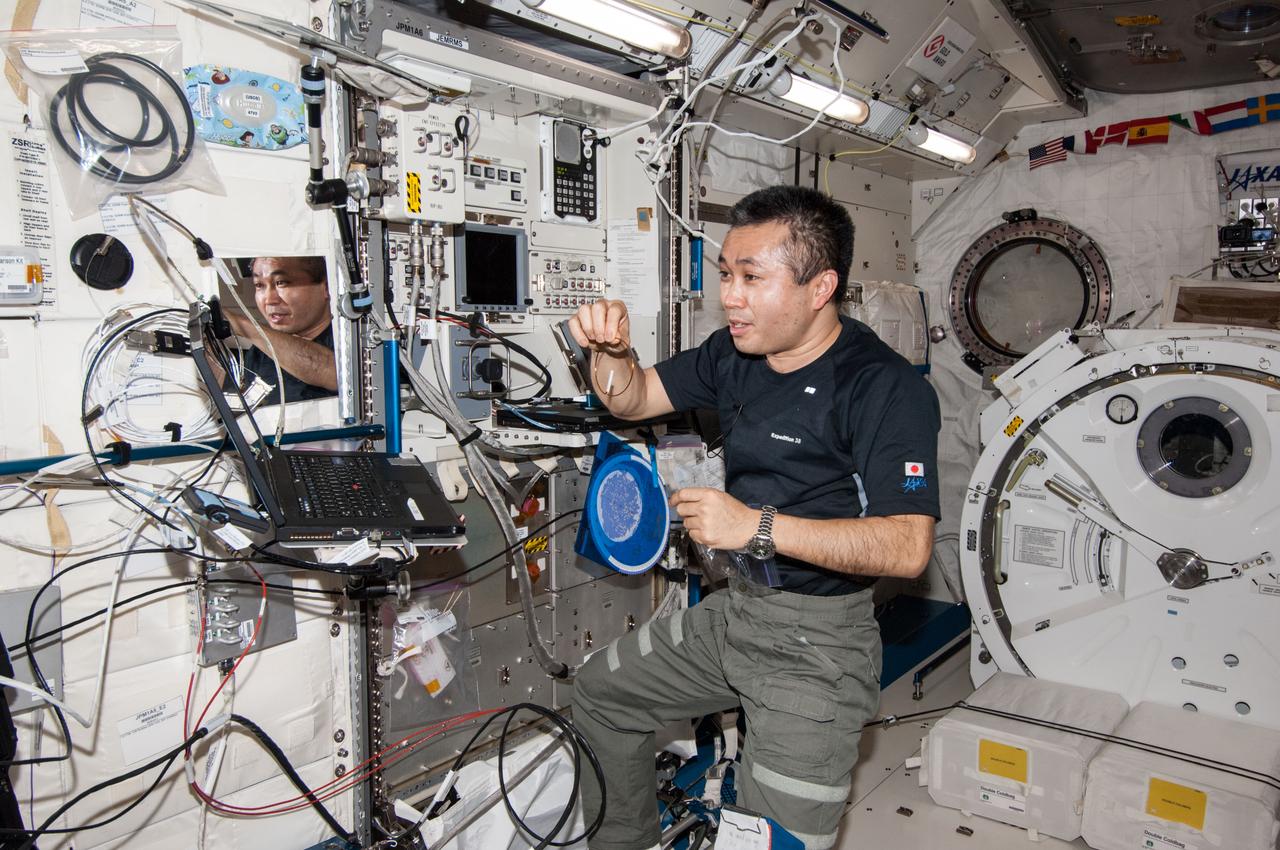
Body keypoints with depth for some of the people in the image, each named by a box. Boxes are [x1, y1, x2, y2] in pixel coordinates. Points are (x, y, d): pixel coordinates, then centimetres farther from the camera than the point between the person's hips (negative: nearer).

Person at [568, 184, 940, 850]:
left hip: (818, 640, -8)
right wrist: (609, 352, -10)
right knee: (599, 691, 20)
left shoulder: (886, 388, -21)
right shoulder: (734, 353, 3)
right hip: (736, 608, 8)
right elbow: (633, 399, 13)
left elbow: (909, 546, -28)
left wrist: (758, 526, -34)